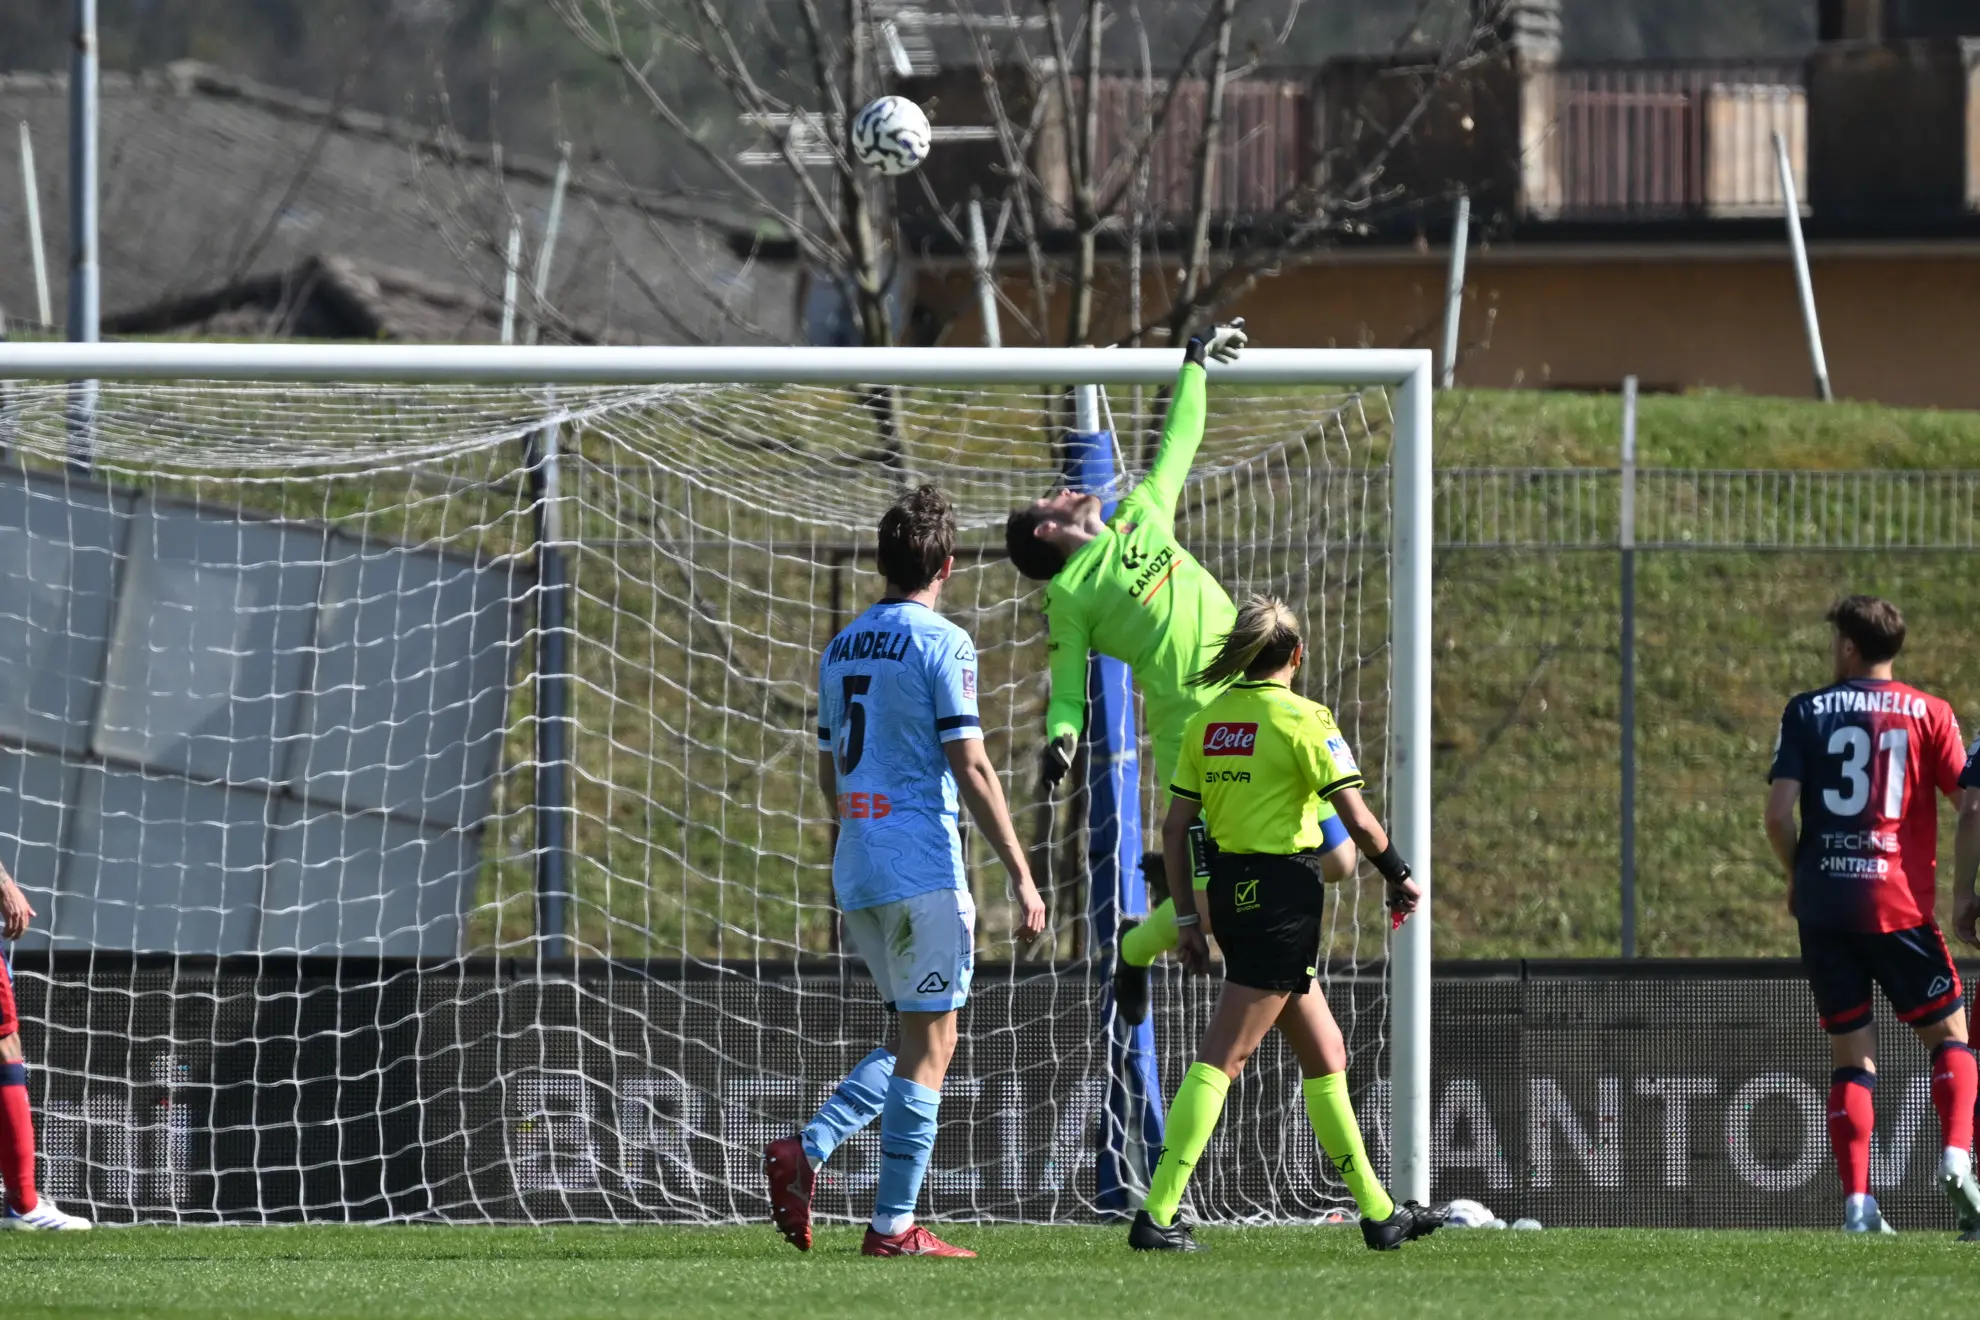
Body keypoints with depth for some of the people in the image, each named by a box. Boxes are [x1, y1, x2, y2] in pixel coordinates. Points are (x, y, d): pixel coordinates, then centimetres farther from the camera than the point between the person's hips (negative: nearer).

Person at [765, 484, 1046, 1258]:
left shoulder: (842, 648, 13)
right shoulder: (941, 644, -9)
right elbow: (971, 768, -14)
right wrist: (1021, 876, -11)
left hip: (856, 872, 7)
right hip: (922, 870, -7)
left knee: (914, 1040, 16)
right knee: (929, 1045, -2)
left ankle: (807, 1151, -2)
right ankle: (893, 1226, -4)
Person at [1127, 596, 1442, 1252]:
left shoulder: (1207, 720, 8)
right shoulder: (1301, 718, -10)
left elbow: (1175, 828, 8)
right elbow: (1357, 819, -13)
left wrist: (1188, 918, 14)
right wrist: (1398, 875, 3)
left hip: (1228, 890, 7)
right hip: (1283, 893, -7)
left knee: (1326, 1056, 16)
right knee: (1220, 1060, -9)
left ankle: (1379, 1212, 22)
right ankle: (1156, 1214, -14)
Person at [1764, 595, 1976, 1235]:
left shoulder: (1806, 713, 4)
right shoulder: (1928, 714, 3)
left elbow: (1778, 811, -4)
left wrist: (1796, 875, 12)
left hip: (1823, 901, 1)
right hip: (1900, 903, -1)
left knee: (1851, 1054, 7)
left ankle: (1857, 1202, -4)